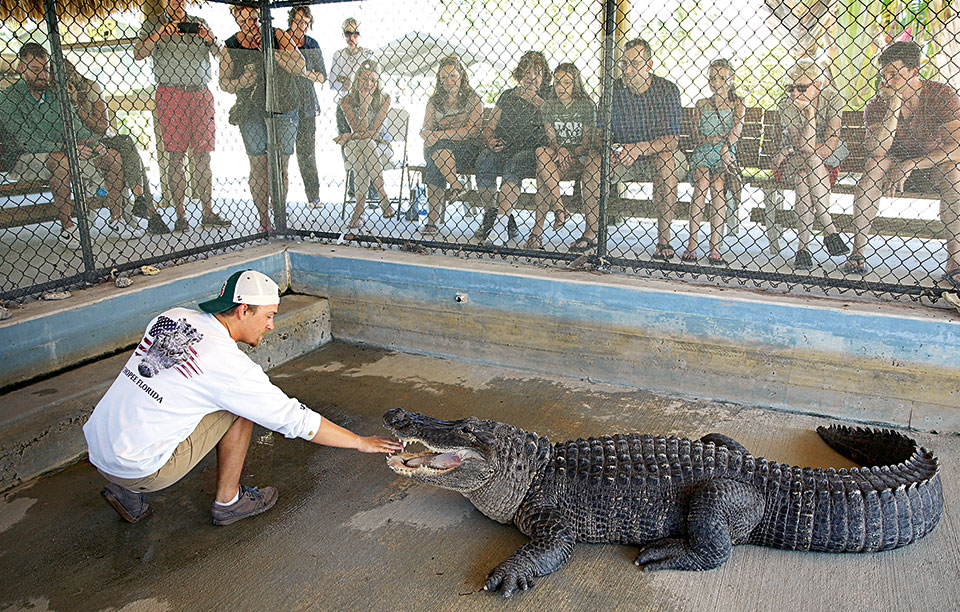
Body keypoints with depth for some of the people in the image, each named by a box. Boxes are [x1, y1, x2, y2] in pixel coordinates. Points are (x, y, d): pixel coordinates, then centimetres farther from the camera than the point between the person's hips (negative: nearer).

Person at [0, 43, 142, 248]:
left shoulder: (56, 95, 12)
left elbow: (77, 127, 7)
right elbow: (26, 142, -18)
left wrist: (94, 143, -16)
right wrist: (66, 148, -27)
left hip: (62, 154, 6)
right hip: (26, 162, -6)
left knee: (112, 156, -8)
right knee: (61, 162, -39)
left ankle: (116, 219, -6)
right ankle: (67, 227, -30)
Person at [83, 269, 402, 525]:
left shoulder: (172, 316, 1)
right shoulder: (229, 363, -19)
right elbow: (295, 420, -14)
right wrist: (360, 442, -4)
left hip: (95, 441, 7)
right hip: (136, 467, -7)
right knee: (240, 409, -4)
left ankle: (127, 493, 21)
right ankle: (228, 503, 11)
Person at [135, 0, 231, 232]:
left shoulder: (199, 23, 17)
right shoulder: (153, 23, 10)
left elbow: (222, 57, 12)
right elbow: (138, 54, -3)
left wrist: (210, 39, -6)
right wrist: (160, 33, -14)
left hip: (201, 94, 2)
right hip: (170, 94, -2)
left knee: (202, 156, 2)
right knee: (175, 156, -4)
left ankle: (208, 212, 7)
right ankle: (180, 215, 1)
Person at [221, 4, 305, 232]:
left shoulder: (278, 36, -3)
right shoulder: (230, 47, 1)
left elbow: (300, 67, -12)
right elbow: (224, 83, 9)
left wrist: (270, 51, -21)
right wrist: (241, 81, -13)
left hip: (285, 109, -1)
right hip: (252, 112, 1)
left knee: (281, 166, -1)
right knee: (258, 166, -4)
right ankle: (264, 220, 5)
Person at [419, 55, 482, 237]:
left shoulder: (473, 99, 3)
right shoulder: (434, 101, 16)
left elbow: (472, 129, -10)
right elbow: (425, 129, 13)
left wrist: (440, 134, -17)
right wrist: (428, 134, -14)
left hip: (467, 150, -3)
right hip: (438, 148, 4)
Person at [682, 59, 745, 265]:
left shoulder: (737, 103, 13)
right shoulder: (701, 104, 20)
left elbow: (737, 128, -4)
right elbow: (696, 134, 13)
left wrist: (726, 148, -20)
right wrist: (708, 139, -6)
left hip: (726, 153, -1)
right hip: (703, 151, 1)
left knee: (718, 185, -30)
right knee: (701, 183, -29)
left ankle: (715, 249, -31)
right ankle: (692, 245, -31)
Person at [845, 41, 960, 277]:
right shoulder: (877, 105, -9)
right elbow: (877, 150, -26)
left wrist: (910, 165, -34)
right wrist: (894, 104, -27)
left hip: (932, 169, -1)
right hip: (895, 166, 1)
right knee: (875, 163, -30)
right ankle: (857, 252, -32)